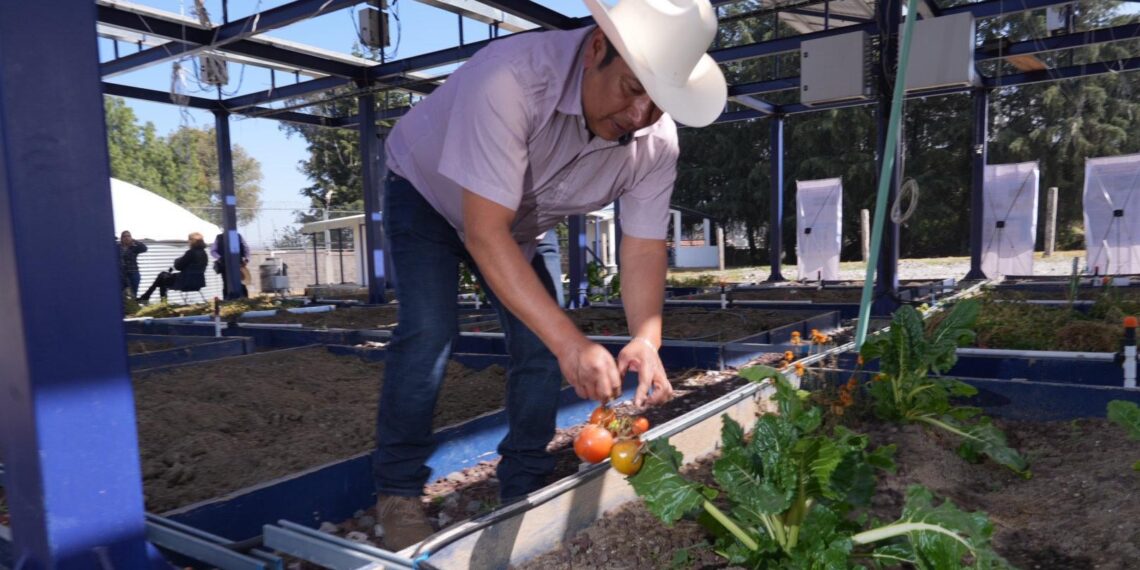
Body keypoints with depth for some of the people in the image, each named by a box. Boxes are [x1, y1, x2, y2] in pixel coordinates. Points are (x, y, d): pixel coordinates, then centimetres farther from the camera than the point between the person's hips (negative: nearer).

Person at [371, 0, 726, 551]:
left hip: (518, 222, 5)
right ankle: (398, 493, -3)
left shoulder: (656, 144, -25)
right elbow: (485, 232, -44)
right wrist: (572, 344, -48)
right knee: (430, 331, -21)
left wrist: (646, 340, -38)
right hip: (426, 192, -4)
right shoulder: (511, 79, -43)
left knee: (540, 338, -5)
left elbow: (644, 248, -18)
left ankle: (525, 488, 13)